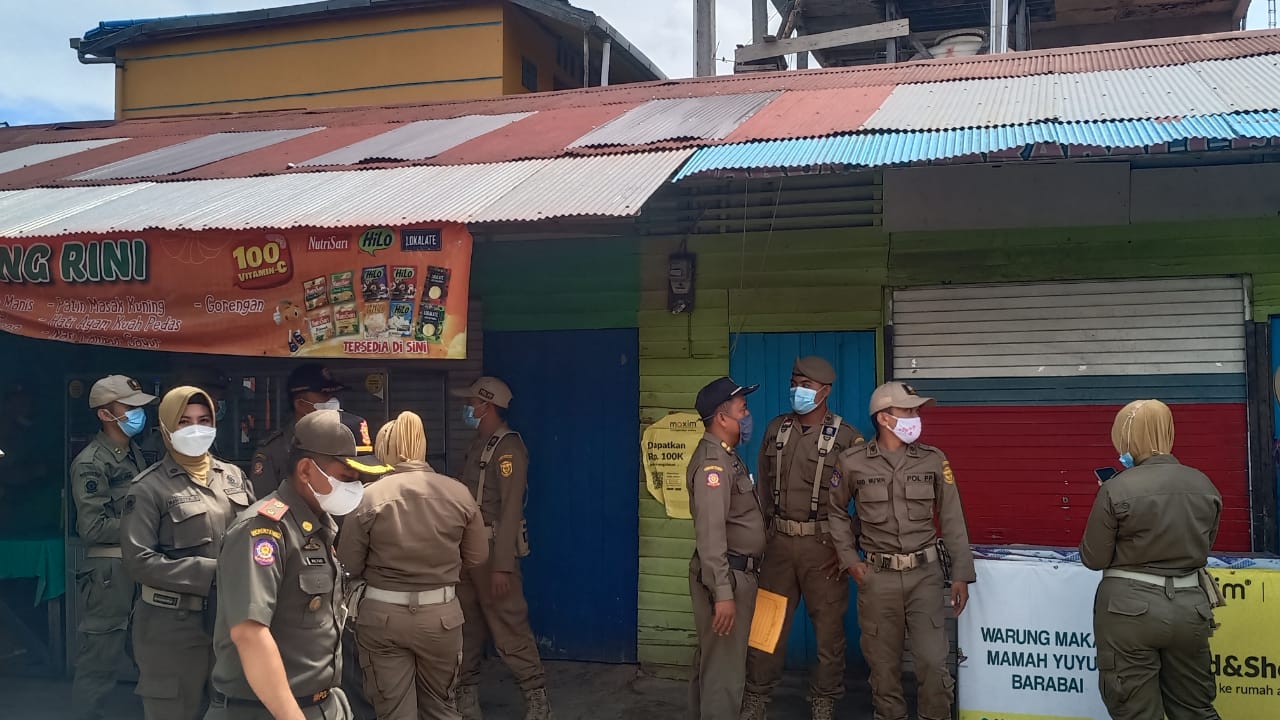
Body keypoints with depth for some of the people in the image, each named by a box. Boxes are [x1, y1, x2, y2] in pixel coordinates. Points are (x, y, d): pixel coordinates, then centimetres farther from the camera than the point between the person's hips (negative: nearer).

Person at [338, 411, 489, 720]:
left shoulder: (369, 496, -11)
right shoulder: (458, 492, -6)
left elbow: (349, 565, -5)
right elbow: (477, 556, 4)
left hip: (382, 615, -2)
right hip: (441, 614, 2)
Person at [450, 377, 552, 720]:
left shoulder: (508, 447, -14)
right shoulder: (478, 444, 13)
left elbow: (511, 509, -19)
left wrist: (503, 565, -23)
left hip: (494, 549, -8)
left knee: (508, 626, -5)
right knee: (467, 623, 13)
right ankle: (466, 692, 25)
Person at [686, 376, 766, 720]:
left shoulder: (726, 456, 14)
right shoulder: (713, 462, -19)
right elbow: (711, 534, -25)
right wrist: (723, 593, -28)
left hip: (737, 572, 10)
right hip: (725, 575, -10)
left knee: (711, 659, 19)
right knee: (724, 666, -3)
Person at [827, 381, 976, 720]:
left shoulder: (933, 460, 0)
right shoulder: (852, 462, -3)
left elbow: (952, 520, 3)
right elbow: (836, 512, 11)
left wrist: (961, 574, 1)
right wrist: (849, 560, 3)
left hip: (924, 574, 0)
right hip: (876, 577, 0)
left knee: (932, 661, -5)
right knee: (883, 663, 9)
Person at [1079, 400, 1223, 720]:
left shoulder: (1117, 489, -14)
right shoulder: (1205, 486, 2)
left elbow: (1093, 559, -8)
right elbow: (1204, 548, 15)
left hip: (1130, 609, -4)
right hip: (1190, 607, 5)